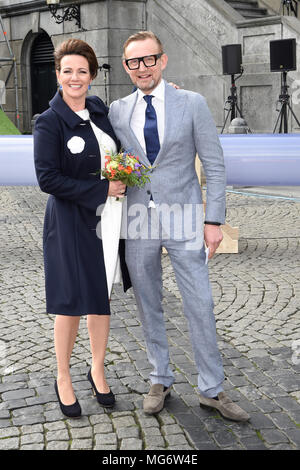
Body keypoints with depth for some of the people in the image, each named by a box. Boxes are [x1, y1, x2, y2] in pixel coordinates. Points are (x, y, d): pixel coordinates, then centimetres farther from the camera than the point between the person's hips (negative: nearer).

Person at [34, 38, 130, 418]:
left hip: (107, 219, 6)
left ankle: (97, 370, 33)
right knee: (72, 303, 4)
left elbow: (116, 155, 27)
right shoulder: (49, 123, -11)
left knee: (102, 297, 15)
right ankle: (63, 379, 25)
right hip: (71, 223, -6)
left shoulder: (99, 110, 7)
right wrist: (102, 189, -19)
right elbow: (47, 179, -18)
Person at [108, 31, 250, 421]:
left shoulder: (192, 104, -2)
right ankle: (161, 380, 28)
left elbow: (214, 165, -2)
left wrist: (214, 221, -7)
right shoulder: (117, 111, 6)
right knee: (148, 305, 11)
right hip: (137, 222, 3)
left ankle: (212, 389, 15)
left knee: (200, 305, 0)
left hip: (182, 219, -2)